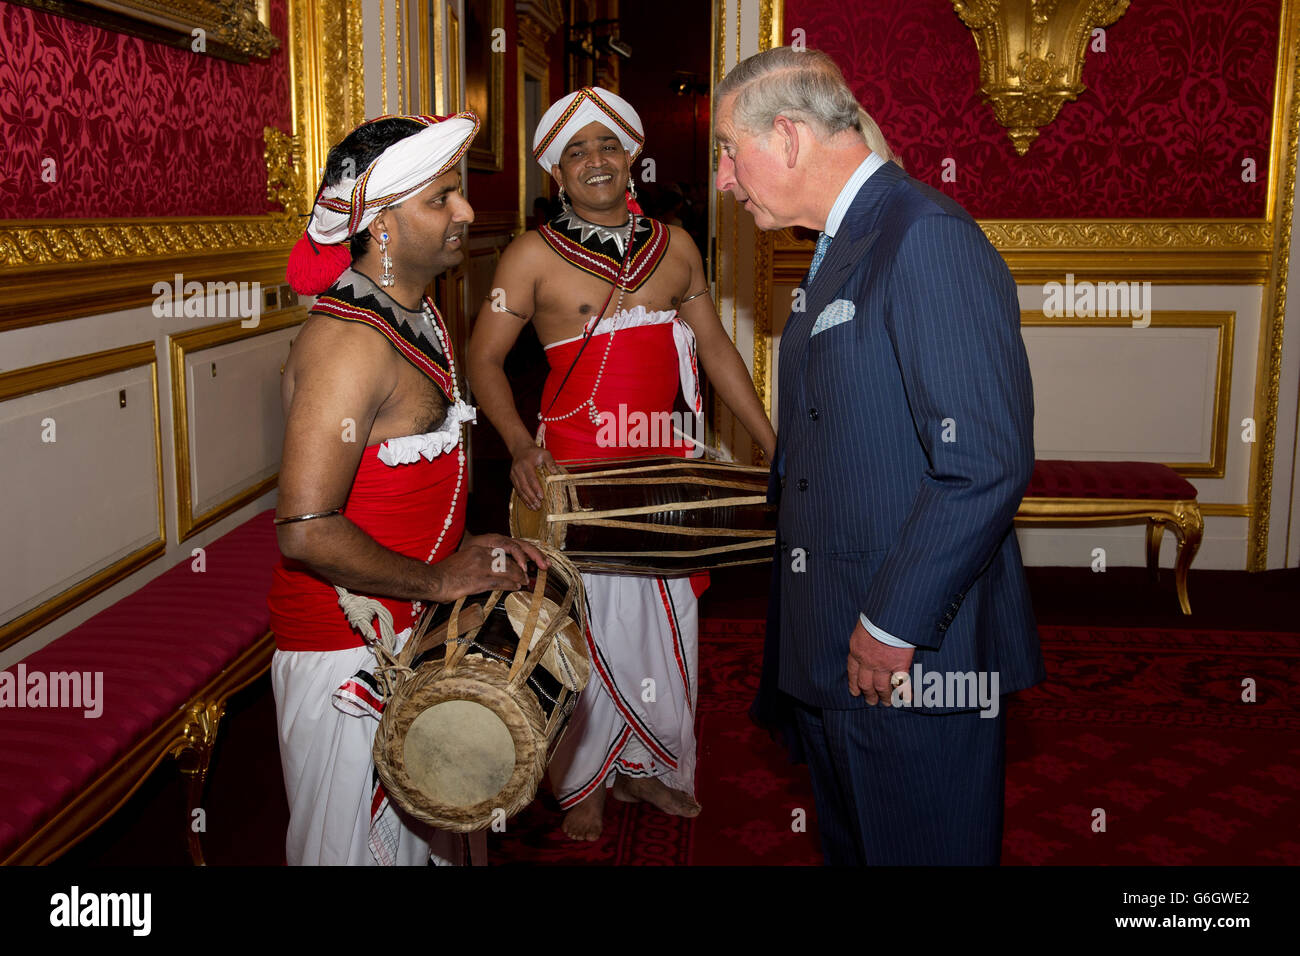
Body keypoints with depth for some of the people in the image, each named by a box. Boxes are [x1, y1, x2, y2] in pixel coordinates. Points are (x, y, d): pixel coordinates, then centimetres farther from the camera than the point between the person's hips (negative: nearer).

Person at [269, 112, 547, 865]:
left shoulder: (418, 316, 7)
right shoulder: (349, 342, -25)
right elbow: (307, 531, -31)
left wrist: (464, 545, 8)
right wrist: (441, 578, -21)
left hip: (412, 632, 9)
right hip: (347, 653, -9)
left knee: (426, 830, 23)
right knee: (358, 842, 10)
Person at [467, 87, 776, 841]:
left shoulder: (675, 246, 6)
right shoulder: (534, 256, -5)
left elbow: (716, 349, 11)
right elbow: (485, 359, -3)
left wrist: (776, 448, 7)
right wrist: (520, 445, -19)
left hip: (662, 468, 4)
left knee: (667, 620, 12)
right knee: (587, 623, 6)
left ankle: (650, 765, 33)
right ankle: (583, 782, 26)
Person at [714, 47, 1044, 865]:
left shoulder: (929, 238, -17)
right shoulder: (843, 247, 15)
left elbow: (987, 460, -24)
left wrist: (891, 627, -19)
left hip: (913, 655, -9)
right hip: (834, 651, 9)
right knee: (849, 844, 21)